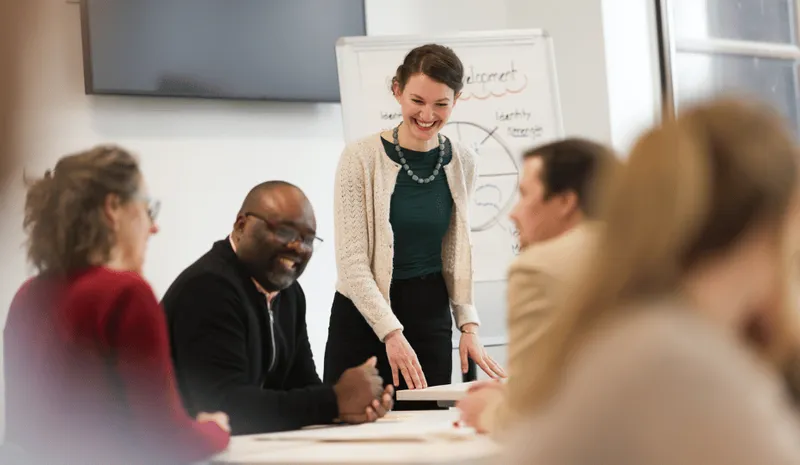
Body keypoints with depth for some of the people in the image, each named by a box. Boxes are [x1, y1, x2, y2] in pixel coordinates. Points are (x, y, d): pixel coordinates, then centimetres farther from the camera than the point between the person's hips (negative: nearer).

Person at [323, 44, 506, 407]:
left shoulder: (461, 163, 3)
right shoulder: (361, 157, -11)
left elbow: (457, 253, 12)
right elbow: (352, 261, -13)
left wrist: (468, 326, -1)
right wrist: (391, 333, -22)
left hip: (431, 318, 4)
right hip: (364, 317, -4)